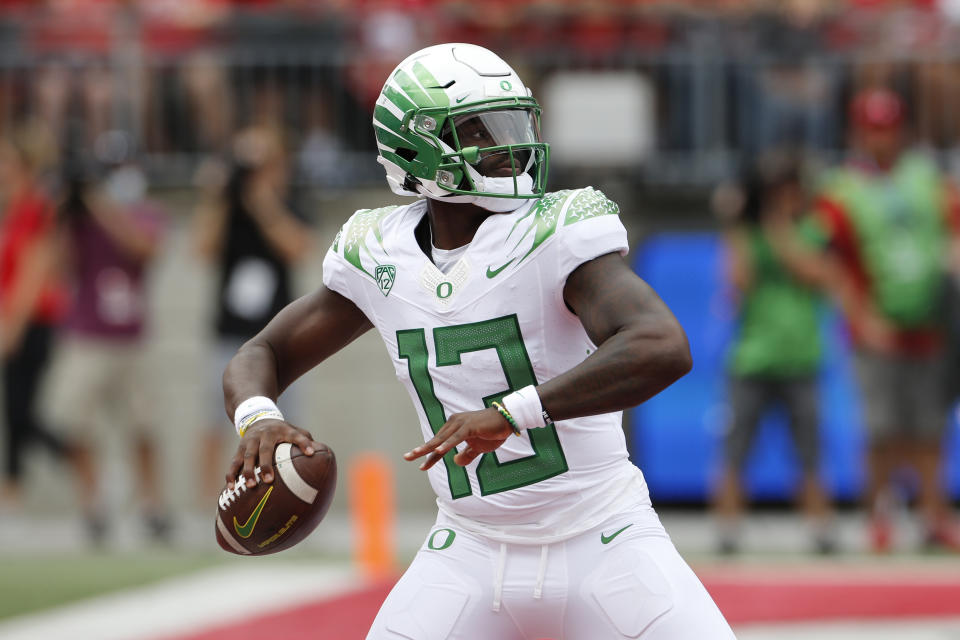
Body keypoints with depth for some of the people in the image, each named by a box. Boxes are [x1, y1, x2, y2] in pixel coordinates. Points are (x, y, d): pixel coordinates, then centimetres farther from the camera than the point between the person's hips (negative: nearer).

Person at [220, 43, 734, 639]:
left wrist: (508, 413, -40)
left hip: (602, 544, -3)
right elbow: (261, 356, 10)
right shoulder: (379, 256, -1)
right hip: (471, 554, 3)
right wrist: (258, 419, -15)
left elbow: (664, 349, -33)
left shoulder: (560, 230, -17)